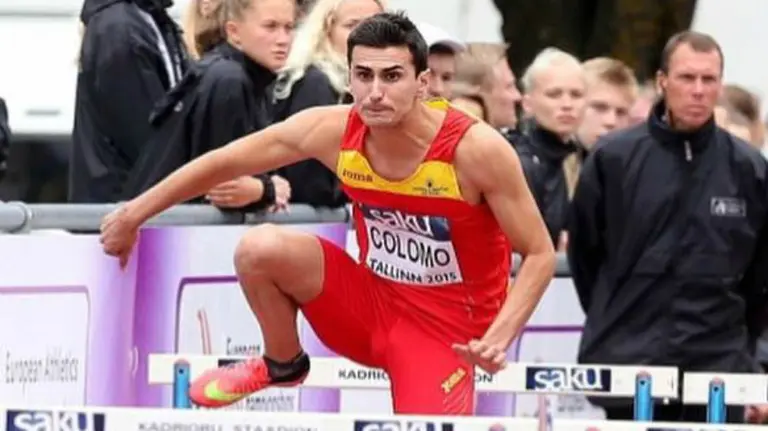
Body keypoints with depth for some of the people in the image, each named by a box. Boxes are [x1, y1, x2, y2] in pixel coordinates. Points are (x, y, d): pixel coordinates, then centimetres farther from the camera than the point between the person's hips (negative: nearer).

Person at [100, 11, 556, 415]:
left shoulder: (476, 148, -25)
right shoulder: (334, 131, -14)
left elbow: (540, 255, -16)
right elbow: (224, 163, -1)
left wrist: (499, 338, -30)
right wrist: (134, 214, 3)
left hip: (448, 328, -4)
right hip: (373, 300, 4)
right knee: (261, 248, -20)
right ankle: (282, 364, 10)